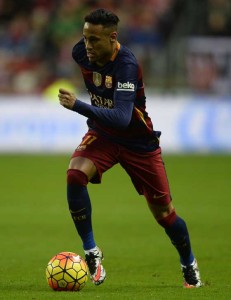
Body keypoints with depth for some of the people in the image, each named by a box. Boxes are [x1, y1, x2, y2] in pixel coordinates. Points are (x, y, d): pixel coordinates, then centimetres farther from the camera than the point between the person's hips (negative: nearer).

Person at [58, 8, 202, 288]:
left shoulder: (126, 64, -33)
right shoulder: (82, 52, -15)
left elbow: (122, 118, -44)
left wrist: (77, 105, -54)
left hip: (138, 141, -4)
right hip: (102, 133, 4)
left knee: (163, 212, 4)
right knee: (75, 175, -27)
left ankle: (189, 265, 33)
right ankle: (91, 252, -15)